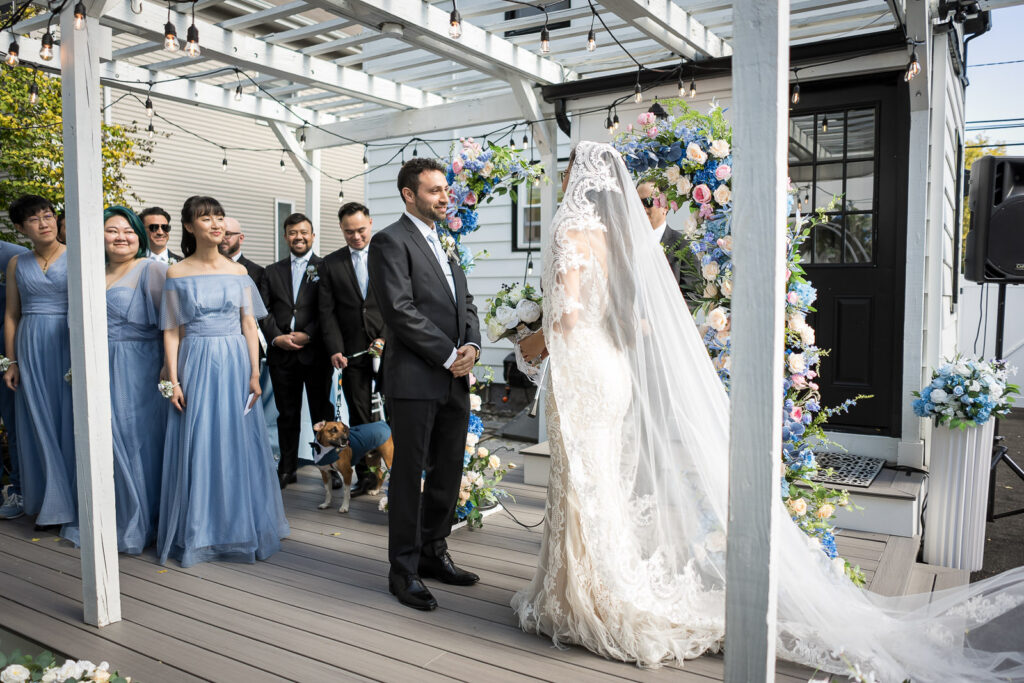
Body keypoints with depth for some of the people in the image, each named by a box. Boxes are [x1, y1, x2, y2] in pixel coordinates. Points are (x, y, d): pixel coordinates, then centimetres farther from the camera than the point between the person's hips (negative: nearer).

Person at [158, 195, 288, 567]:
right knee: (196, 448, 2)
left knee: (238, 445, 5)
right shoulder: (177, 274, 3)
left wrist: (255, 373, -2)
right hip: (196, 365, -1)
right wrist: (174, 381, -5)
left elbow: (249, 325, 5)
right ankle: (198, 534, 17)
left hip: (235, 364, 1)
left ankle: (239, 530, 19)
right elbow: (172, 331, 2)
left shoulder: (238, 271, 7)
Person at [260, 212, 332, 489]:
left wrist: (308, 335, -15)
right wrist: (276, 337, -7)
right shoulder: (273, 271, 15)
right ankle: (287, 469, 19)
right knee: (287, 414, 10)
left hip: (315, 352, -3)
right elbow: (265, 311, 9)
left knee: (322, 413, 3)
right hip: (281, 354, 3)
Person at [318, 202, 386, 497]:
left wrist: (386, 338, -10)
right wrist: (335, 349, -6)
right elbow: (327, 311, 5)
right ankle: (365, 476, 15)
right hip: (352, 351, 2)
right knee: (359, 418, 6)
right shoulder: (330, 264, 8)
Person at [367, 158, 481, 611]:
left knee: (448, 474, 14)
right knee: (409, 476, 2)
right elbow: (401, 310, -16)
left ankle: (433, 554, 29)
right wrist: (449, 355, -14)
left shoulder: (444, 247, 20)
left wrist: (471, 346, -2)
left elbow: (465, 304, 18)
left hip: (455, 380, 8)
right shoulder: (390, 241, -6)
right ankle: (404, 570, 14)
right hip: (415, 380, -8)